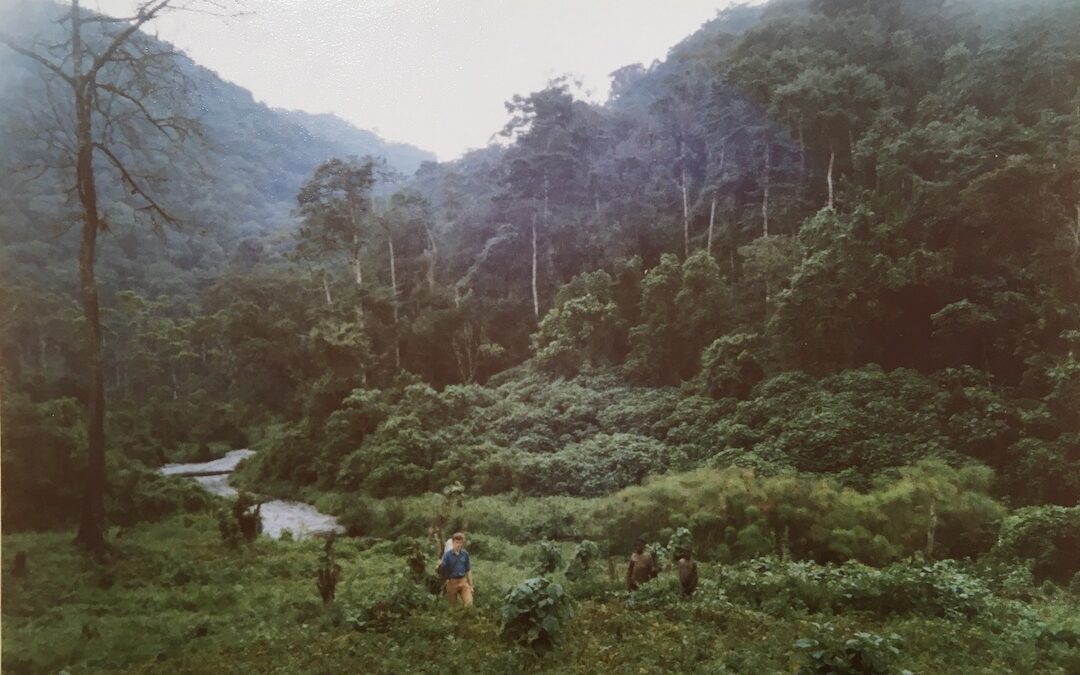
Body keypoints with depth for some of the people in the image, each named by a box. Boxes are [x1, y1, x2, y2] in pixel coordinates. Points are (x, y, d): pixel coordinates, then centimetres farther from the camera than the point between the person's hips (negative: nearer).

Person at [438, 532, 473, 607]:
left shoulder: (465, 554, 1)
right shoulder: (447, 555, -7)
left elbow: (468, 570, 10)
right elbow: (443, 571, -11)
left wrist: (471, 585, 10)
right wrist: (440, 565, -32)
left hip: (463, 582, 2)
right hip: (452, 582, -1)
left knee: (469, 603, -13)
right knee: (453, 606, 10)